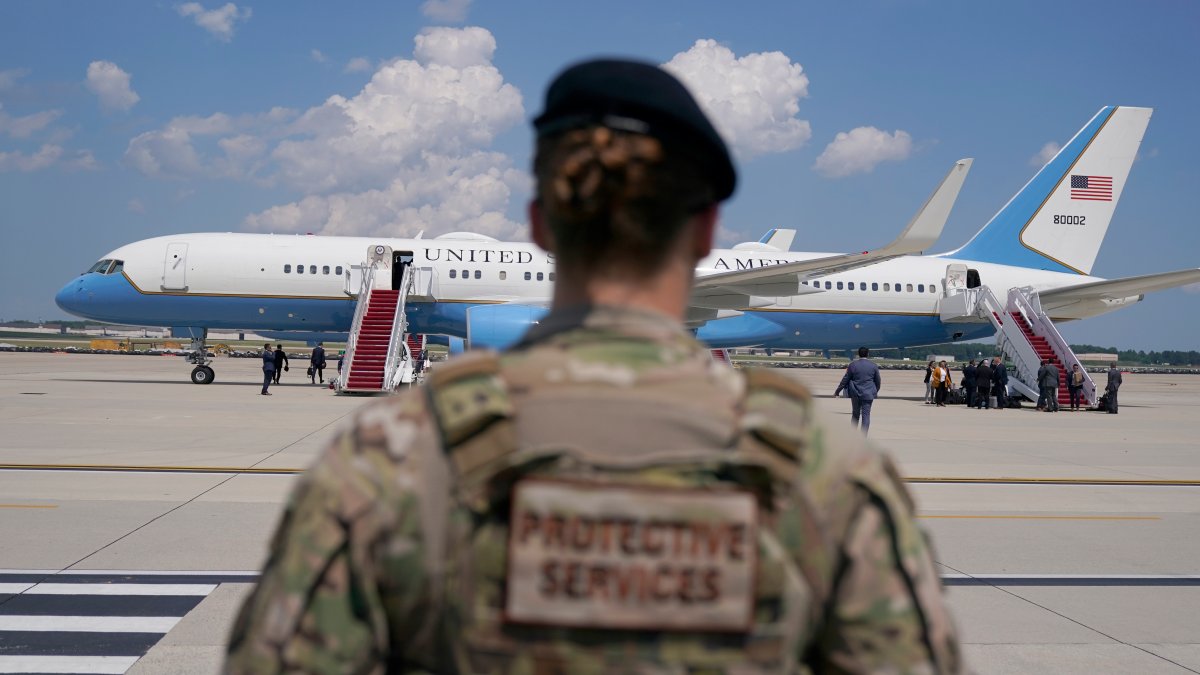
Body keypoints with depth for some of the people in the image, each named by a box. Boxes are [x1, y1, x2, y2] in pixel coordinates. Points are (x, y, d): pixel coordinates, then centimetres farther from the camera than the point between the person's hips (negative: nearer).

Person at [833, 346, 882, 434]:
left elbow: (845, 380, 0)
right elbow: (878, 381, 9)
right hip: (868, 394, -1)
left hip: (855, 393, 1)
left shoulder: (853, 365, -3)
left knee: (855, 415, 15)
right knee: (866, 416, -2)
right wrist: (875, 391, 26)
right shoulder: (873, 366, -1)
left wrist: (837, 391, 10)